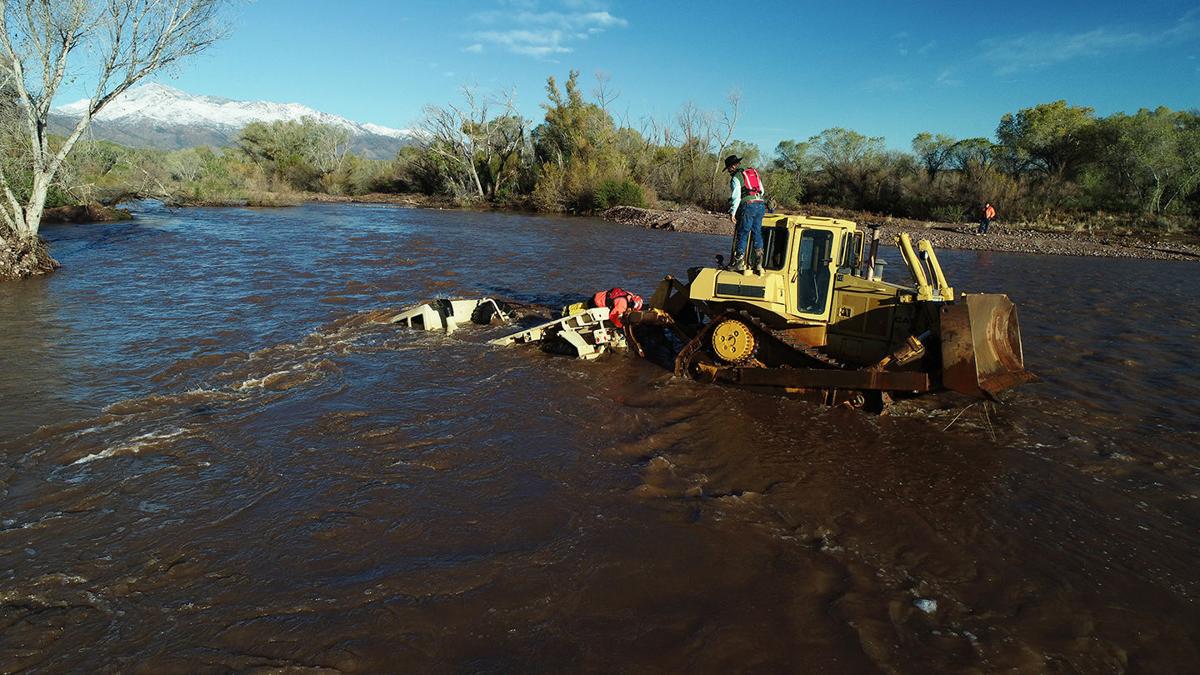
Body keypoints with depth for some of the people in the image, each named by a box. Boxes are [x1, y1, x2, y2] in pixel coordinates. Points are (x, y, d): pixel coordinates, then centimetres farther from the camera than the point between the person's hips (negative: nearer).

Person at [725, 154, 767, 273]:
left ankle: (738, 263, -3)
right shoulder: (753, 172, 22)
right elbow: (762, 191, 24)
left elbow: (736, 196, -11)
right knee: (757, 233, 9)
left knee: (742, 234, -2)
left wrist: (732, 212, -10)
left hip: (748, 206, -7)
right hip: (761, 205, 7)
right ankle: (758, 263, 6)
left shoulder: (736, 177, -1)